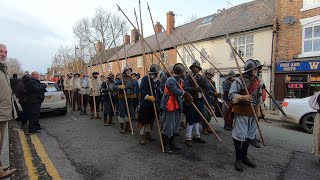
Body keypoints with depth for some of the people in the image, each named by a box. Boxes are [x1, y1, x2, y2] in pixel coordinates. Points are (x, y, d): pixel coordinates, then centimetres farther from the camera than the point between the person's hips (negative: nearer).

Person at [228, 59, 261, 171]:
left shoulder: (257, 82, 13)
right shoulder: (239, 81, -10)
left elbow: (259, 95, 24)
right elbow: (231, 95, -16)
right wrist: (243, 97, -30)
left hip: (253, 112, 8)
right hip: (241, 111, -7)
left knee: (250, 135, 15)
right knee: (240, 135, -4)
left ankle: (244, 156, 32)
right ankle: (238, 159, 12)